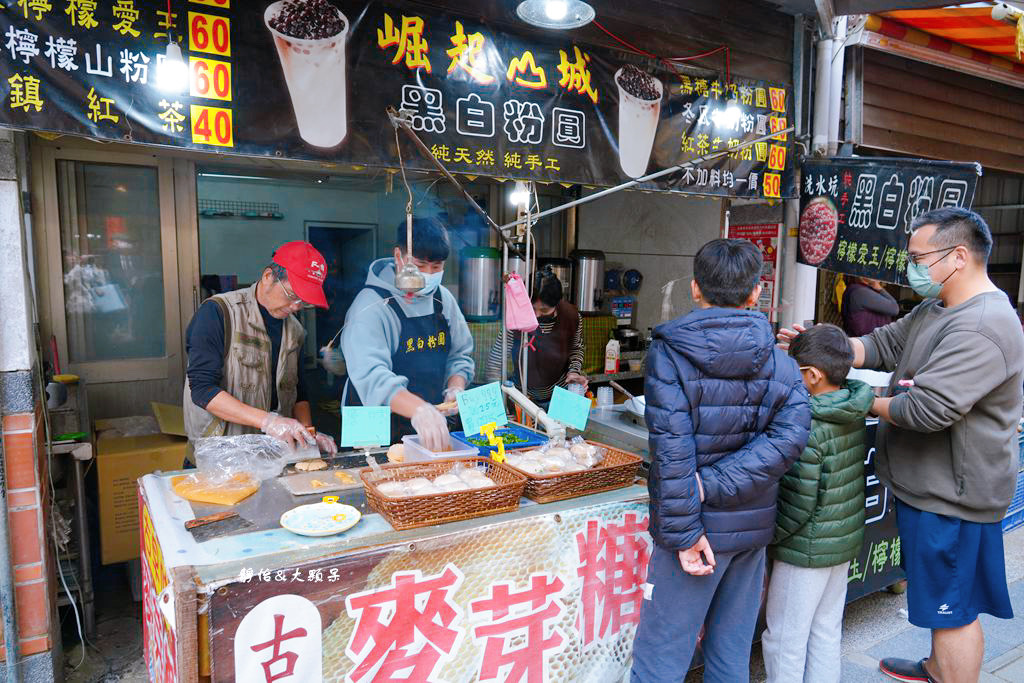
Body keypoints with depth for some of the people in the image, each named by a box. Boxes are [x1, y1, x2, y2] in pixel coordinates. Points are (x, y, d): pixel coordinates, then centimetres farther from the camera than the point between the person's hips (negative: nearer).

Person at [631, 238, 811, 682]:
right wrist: (714, 485, -14)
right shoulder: (781, 364, 2)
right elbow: (790, 435, -12)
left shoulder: (668, 354, -11)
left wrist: (685, 532, -14)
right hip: (755, 528, 5)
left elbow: (672, 450, -18)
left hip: (703, 529, -5)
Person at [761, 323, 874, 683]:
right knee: (826, 631, 21)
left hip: (807, 549, -8)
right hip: (846, 539, 8)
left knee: (784, 639, 7)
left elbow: (799, 503, -24)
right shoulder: (854, 415, -1)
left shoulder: (808, 429, -25)